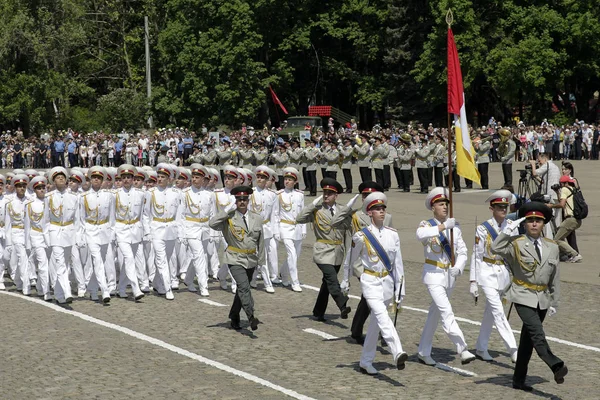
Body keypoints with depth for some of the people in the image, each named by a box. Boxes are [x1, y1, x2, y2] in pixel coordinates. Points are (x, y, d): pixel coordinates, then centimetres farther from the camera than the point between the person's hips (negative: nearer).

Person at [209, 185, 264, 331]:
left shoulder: (257, 218, 6)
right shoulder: (229, 218, -6)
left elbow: (260, 241, 12)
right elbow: (212, 223, -23)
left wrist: (261, 261, 12)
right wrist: (227, 210, -20)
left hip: (251, 260, 5)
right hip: (235, 259, -5)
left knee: (242, 289, 14)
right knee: (244, 287, -22)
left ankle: (234, 318, 28)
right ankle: (251, 317, -27)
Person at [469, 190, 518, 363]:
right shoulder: (483, 229, -9)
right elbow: (476, 256, -6)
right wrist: (473, 281, -7)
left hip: (504, 273, 5)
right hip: (488, 273, -5)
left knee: (490, 311, 14)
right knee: (498, 312, -13)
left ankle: (481, 348, 25)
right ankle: (513, 351, -16)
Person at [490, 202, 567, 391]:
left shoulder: (552, 247, 7)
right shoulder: (516, 244, -6)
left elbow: (554, 278, 12)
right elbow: (496, 249, -26)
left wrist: (554, 302, 11)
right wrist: (508, 230, -29)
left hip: (542, 299, 5)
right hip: (523, 297, -5)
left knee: (528, 337, 11)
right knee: (537, 332, -24)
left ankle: (519, 379, 17)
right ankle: (556, 366, -39)